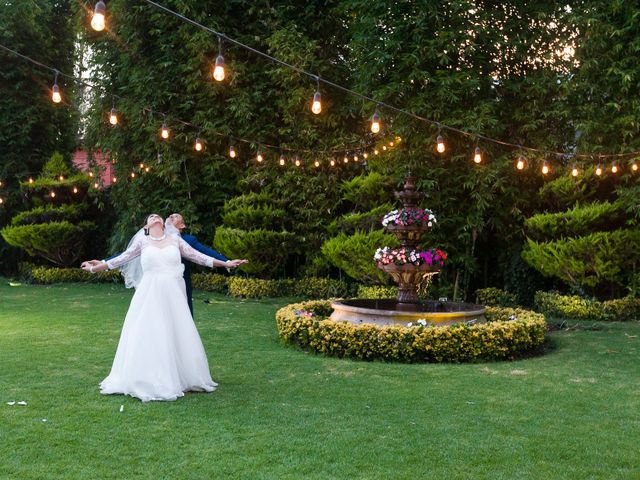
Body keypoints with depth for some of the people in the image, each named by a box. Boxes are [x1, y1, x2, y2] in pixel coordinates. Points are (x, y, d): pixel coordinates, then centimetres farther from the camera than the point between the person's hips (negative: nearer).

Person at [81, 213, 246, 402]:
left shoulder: (175, 239, 11)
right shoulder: (142, 242, 9)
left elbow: (197, 256, 12)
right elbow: (122, 259, 13)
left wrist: (225, 263, 9)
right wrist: (96, 267, 12)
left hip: (173, 294, 1)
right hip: (150, 295, -1)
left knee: (176, 334, 2)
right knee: (149, 335, -2)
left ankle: (181, 377, 12)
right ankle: (149, 381, 5)